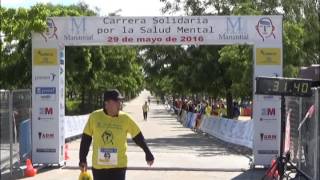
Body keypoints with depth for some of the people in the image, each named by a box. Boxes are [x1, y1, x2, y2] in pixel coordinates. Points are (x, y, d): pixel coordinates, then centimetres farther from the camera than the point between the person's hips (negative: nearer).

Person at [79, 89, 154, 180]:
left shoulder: (125, 118, -6)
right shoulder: (94, 117, -5)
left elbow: (138, 136, 4)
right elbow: (86, 138, 2)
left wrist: (148, 153, 10)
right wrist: (82, 159, 0)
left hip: (118, 166, -2)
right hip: (98, 166, 2)